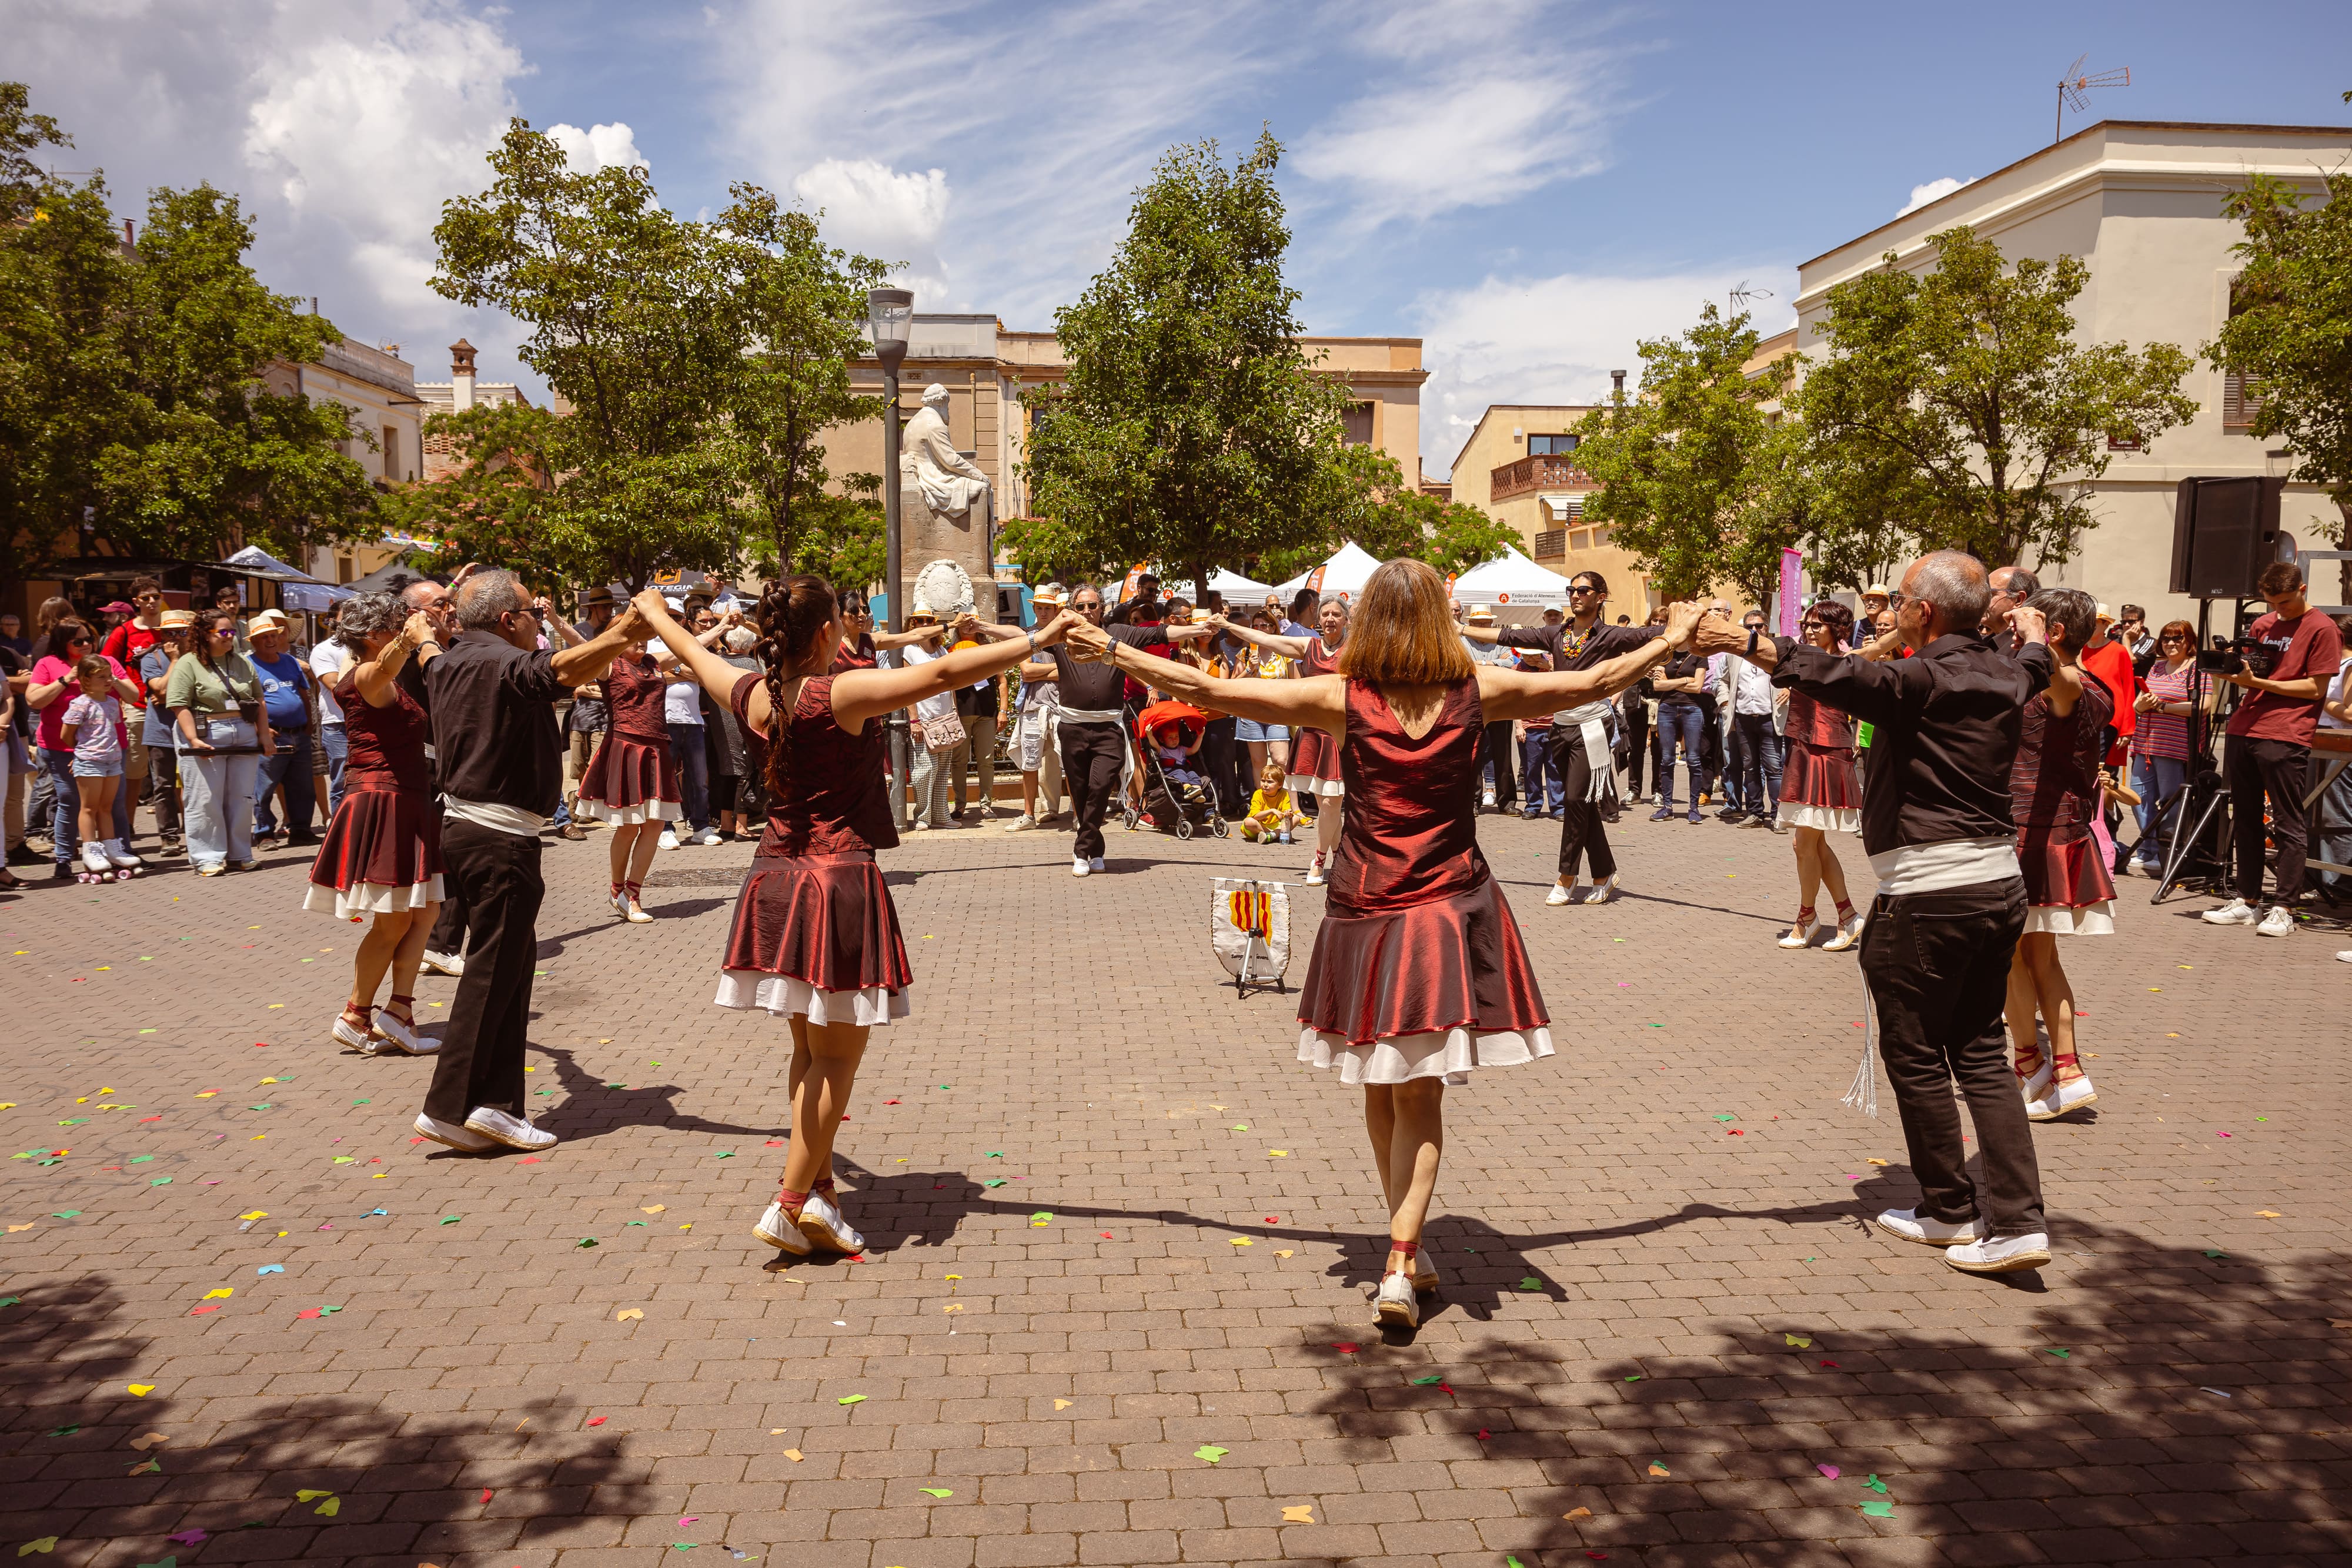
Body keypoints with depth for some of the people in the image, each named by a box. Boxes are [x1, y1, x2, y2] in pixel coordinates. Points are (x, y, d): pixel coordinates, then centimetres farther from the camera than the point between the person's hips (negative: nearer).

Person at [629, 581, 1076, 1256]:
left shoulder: (751, 696, 3)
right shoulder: (843, 694, -17)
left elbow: (695, 656, 24)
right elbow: (943, 673, -24)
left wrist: (654, 615, 44)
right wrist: (1038, 640, -22)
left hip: (775, 882, 7)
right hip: (839, 884, -7)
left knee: (809, 1048, 17)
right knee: (837, 1056, 2)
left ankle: (819, 1189, 22)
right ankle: (790, 1206, 2)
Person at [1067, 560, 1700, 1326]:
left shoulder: (1340, 698, -6)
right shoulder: (1478, 690, -4)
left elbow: (1203, 688, -5)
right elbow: (1596, 682, 7)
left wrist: (1110, 649, 7)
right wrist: (1673, 639, 24)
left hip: (1365, 915, 0)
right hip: (1450, 911, 0)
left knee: (1382, 1090, 16)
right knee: (1420, 1099, 5)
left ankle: (1406, 1251, 28)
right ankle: (1400, 1265, -5)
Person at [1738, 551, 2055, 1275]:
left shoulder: (1925, 679, -14)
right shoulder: (2004, 677, 10)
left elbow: (1843, 676, -30)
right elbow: (2032, 668, 35)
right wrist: (2029, 628, 56)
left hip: (1928, 895, -8)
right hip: (1999, 882, 8)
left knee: (1916, 1055, 7)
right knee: (1981, 1053, 12)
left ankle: (1950, 1209, 20)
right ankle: (2016, 1220, 7)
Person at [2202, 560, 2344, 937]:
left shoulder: (2322, 629, -1)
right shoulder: (2261, 625, 18)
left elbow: (2316, 688, -7)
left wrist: (2260, 682, -15)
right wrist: (2232, 673, 0)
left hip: (2285, 737, -7)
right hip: (2243, 731, 7)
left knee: (2288, 826, -3)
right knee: (2245, 820, 9)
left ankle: (2284, 909, 0)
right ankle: (2247, 901, 16)